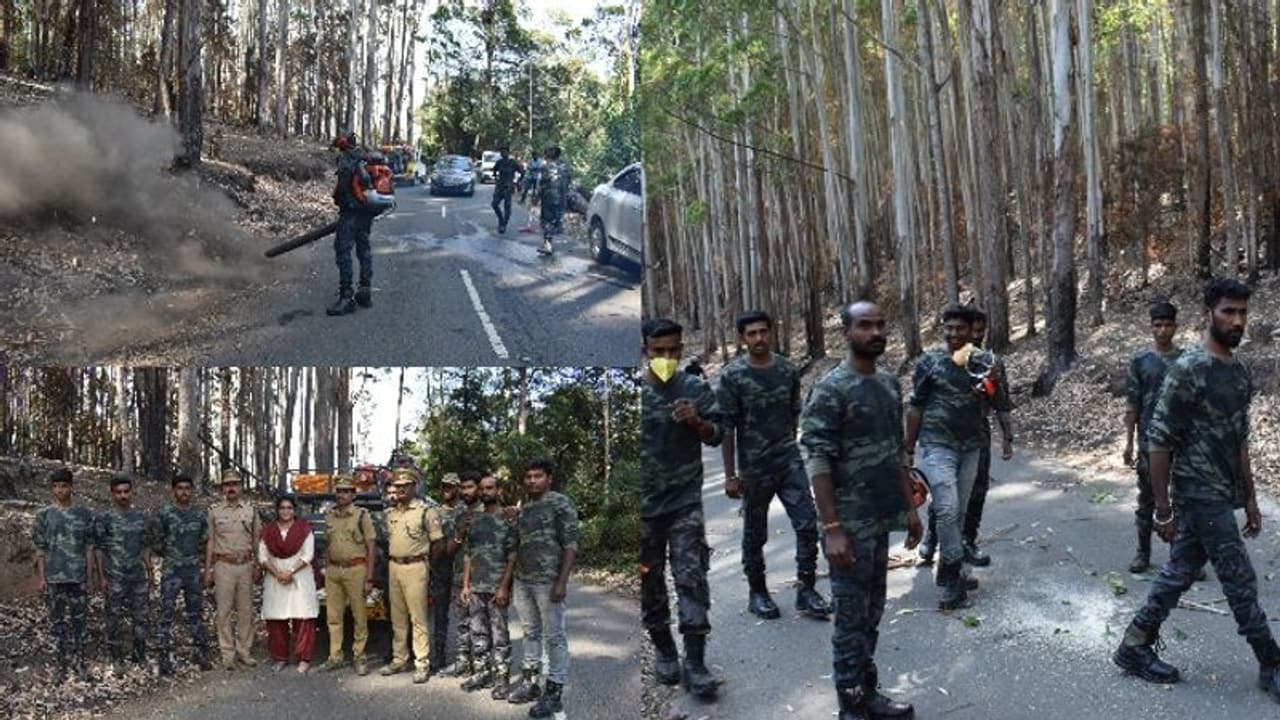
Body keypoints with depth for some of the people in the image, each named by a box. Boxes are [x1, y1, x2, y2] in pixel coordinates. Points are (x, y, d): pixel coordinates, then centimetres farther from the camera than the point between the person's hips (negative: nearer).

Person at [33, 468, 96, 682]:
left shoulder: (84, 513, 3)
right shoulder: (43, 515, 2)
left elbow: (88, 546, 5)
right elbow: (40, 548, 3)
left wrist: (89, 575, 1)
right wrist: (41, 578, -2)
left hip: (78, 577, 0)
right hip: (53, 577, 0)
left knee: (78, 620, 3)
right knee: (58, 621, 5)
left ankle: (79, 663, 11)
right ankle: (62, 664, 14)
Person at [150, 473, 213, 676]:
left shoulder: (199, 514, 7)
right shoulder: (163, 513, -6)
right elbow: (156, 542, 0)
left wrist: (195, 556, 11)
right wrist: (170, 556, 8)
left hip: (193, 570, 4)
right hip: (171, 571, -4)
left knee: (196, 613, 11)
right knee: (166, 614, -3)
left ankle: (201, 653, 19)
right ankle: (164, 657, 1)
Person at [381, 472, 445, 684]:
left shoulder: (425, 511, -6)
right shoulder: (390, 513, 13)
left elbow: (438, 543, -4)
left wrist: (423, 558, 0)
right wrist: (391, 558, 10)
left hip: (415, 567, -6)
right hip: (394, 567, 6)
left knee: (418, 618, -5)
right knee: (397, 617, 12)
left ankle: (422, 664, -2)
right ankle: (399, 659, 20)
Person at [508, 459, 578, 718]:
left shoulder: (560, 504, -7)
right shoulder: (523, 508, 14)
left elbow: (571, 545, -11)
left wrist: (562, 581, -18)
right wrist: (511, 579, 14)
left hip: (548, 581, -7)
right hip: (522, 581, 7)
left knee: (554, 636, -1)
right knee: (531, 633, 15)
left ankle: (554, 693, 4)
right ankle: (529, 682, 24)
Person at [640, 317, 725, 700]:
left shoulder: (696, 389, 1)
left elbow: (717, 436, 9)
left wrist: (697, 422, -13)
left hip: (685, 501, -1)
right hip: (644, 502, 1)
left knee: (691, 578, -6)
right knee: (650, 579, 10)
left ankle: (695, 663, -3)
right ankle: (663, 651, 26)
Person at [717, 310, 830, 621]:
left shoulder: (788, 370, 2)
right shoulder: (732, 376, -9)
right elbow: (726, 428, -8)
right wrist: (730, 475, -9)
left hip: (790, 462, 3)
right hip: (754, 467, -3)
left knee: (808, 523, -4)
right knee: (755, 533, 9)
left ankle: (806, 591, 7)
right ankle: (757, 593, 25)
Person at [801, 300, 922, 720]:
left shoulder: (890, 384, 10)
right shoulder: (830, 389, -14)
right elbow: (817, 462, -17)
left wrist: (910, 507, 16)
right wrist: (832, 528, -21)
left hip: (881, 518, 7)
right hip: (851, 524, -7)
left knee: (872, 613, 16)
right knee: (852, 617, 1)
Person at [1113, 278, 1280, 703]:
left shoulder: (1241, 372, 9)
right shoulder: (1188, 369, -17)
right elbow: (1158, 441, -16)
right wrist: (1162, 510, -15)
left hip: (1222, 498, 8)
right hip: (1199, 497, -8)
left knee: (1179, 574, 13)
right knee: (1241, 583, 0)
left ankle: (1134, 648, 24)